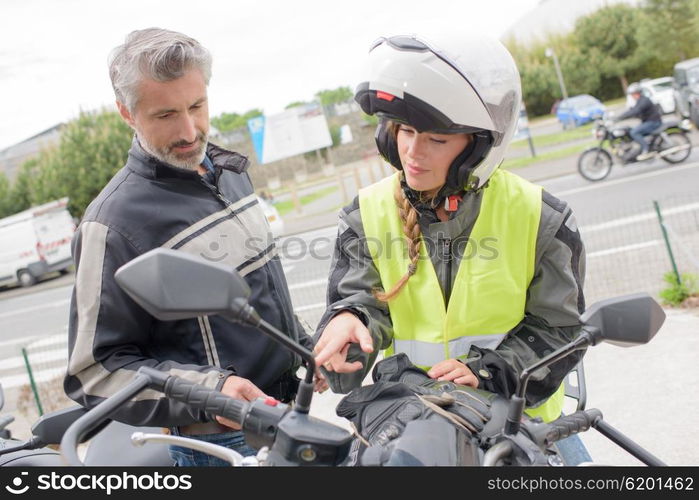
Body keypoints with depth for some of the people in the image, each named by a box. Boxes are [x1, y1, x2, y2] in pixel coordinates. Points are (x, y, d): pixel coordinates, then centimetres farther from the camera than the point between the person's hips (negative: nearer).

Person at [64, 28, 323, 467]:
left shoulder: (230, 170, 4)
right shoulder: (114, 221, -20)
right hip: (224, 443, -7)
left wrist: (306, 347, 19)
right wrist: (209, 391, -29)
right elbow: (95, 370, -18)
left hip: (289, 405, 7)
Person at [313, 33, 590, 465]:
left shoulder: (541, 218, -9)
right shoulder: (368, 215, -5)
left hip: (523, 414, 0)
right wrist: (349, 321, -31)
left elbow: (558, 329, -7)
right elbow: (362, 300, -7)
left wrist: (486, 372, -21)